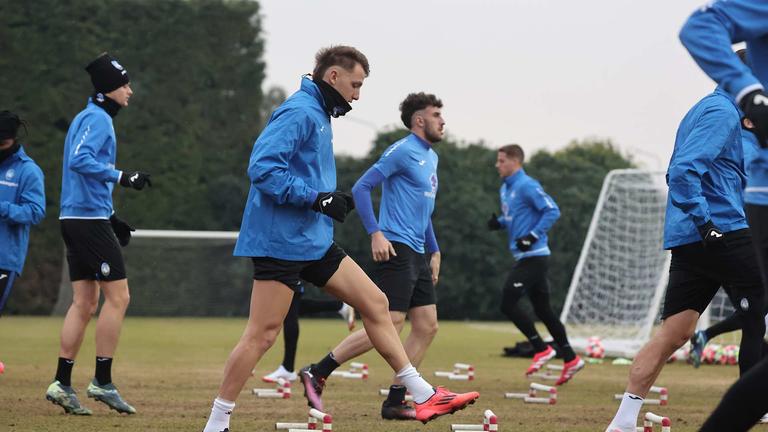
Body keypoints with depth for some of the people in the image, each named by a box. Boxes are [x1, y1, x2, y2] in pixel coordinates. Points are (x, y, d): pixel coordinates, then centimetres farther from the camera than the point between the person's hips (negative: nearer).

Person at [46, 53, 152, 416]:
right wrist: (121, 177, -27)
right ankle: (102, 382, -5)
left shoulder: (89, 118, 20)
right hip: (90, 220, -10)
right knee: (118, 296, -7)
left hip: (77, 220, 10)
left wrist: (110, 218, 25)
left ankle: (62, 383, 6)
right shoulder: (97, 119, -11)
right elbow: (80, 161, -26)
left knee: (84, 303, 8)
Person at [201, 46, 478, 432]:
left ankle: (424, 397, 12)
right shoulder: (299, 112, -14)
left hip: (314, 241, 10)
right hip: (281, 241, -10)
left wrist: (333, 199, 10)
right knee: (262, 333, -8)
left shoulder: (319, 115, 17)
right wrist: (317, 198, -23)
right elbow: (262, 168, -24)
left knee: (375, 303, 8)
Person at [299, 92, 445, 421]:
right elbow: (361, 188, -13)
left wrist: (434, 251, 24)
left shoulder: (431, 157, 19)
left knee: (427, 327, 5)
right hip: (395, 250, -9)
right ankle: (317, 373, -7)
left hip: (417, 255, 9)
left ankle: (395, 403, 9)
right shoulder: (402, 151, -9)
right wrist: (376, 233, -21)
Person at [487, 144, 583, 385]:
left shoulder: (527, 186, -14)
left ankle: (542, 349, -3)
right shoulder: (505, 189, 15)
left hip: (534, 256, -10)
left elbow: (552, 211, -18)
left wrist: (534, 235, -24)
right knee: (543, 309, 11)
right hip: (525, 257, 10)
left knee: (508, 303, -12)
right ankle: (570, 359, 15)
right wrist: (499, 223, 7)